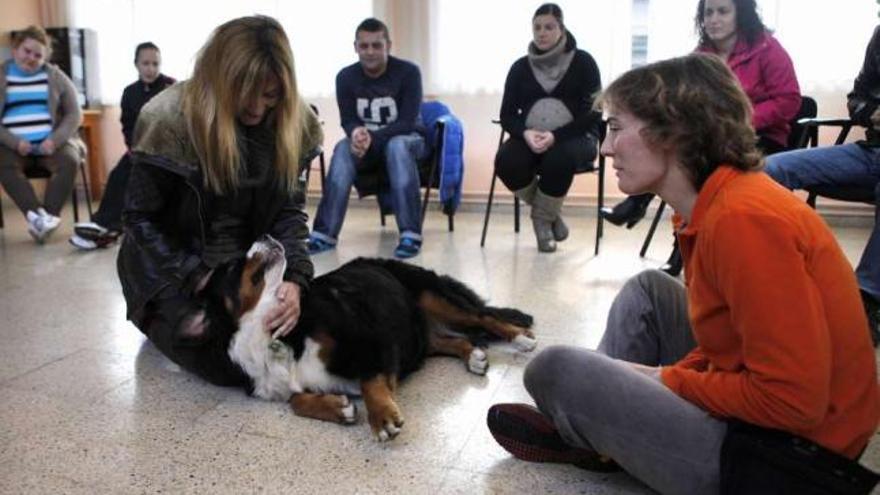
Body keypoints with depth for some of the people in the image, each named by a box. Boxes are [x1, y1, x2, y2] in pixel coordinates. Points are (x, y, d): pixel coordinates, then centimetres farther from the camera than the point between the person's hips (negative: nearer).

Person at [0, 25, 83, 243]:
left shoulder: (56, 77, 11)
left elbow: (74, 115, 5)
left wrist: (55, 139, -12)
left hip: (51, 143, 0)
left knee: (69, 162, -32)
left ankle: (46, 217, -35)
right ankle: (38, 216, -40)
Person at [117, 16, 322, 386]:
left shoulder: (291, 121, -8)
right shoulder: (169, 119, -21)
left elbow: (289, 210, -7)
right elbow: (140, 218, -14)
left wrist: (294, 278, -24)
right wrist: (202, 280, -23)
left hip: (247, 258, 5)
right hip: (173, 263, -5)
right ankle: (160, 316, 11)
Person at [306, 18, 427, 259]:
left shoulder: (408, 72, -17)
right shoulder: (346, 77, -7)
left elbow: (407, 122, -22)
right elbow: (348, 121, -7)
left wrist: (372, 137, -37)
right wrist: (357, 134, -33)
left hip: (407, 138, -2)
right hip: (368, 141, 3)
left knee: (397, 146, -38)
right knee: (344, 148, -30)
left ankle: (410, 234, -42)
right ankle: (324, 234, -34)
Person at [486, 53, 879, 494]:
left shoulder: (743, 219, -26)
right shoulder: (717, 202, 4)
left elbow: (793, 400, -26)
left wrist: (666, 379, -14)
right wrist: (660, 377, -2)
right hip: (759, 402, 9)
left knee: (556, 371, -10)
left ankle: (593, 439, 24)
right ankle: (587, 430, 20)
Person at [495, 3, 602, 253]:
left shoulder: (582, 62, 0)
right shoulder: (520, 67, 8)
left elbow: (593, 113, -6)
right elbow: (507, 114, 5)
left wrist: (555, 136, -21)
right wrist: (526, 133, -19)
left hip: (575, 137, -2)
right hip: (530, 139, 3)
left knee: (559, 159, -38)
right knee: (505, 162, -29)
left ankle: (543, 217, -7)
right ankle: (550, 213, -3)